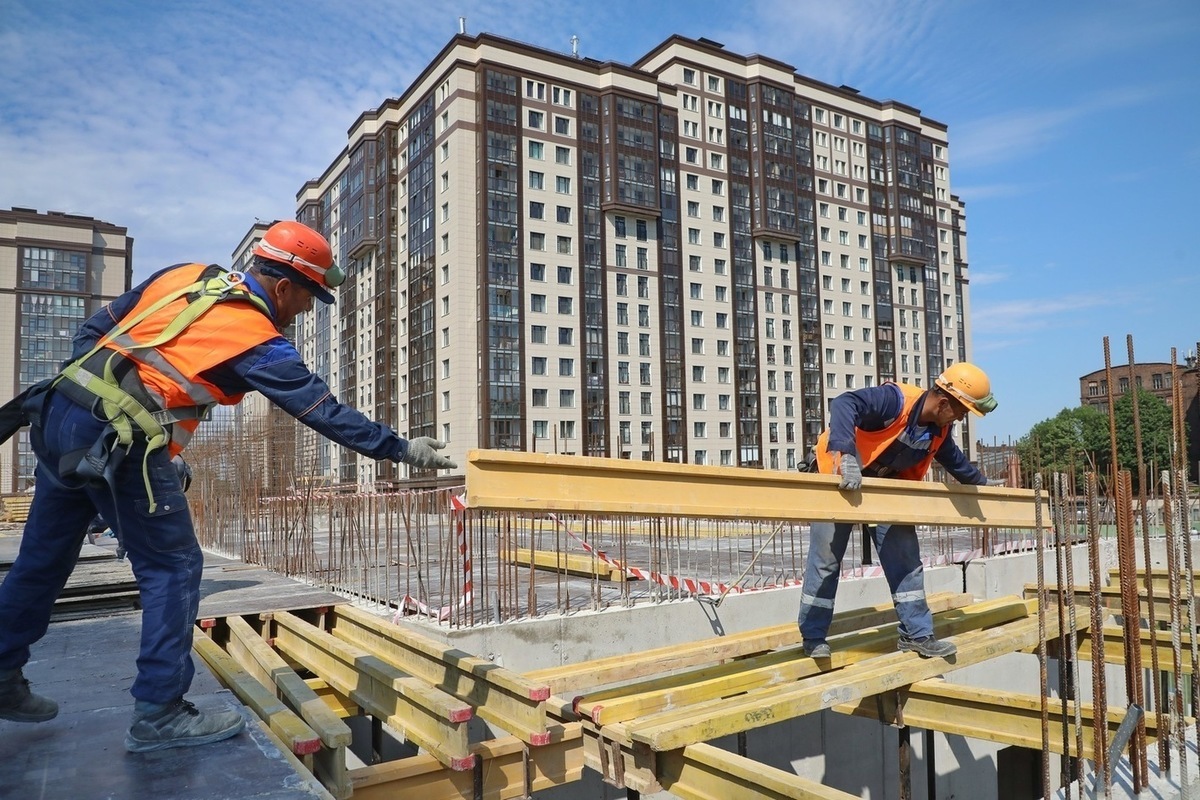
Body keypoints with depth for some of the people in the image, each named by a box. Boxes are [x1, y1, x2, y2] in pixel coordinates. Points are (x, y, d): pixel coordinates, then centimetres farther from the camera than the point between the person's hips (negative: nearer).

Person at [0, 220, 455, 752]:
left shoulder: (184, 276, 12)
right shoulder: (259, 343, -8)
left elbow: (95, 328, 16)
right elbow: (325, 412, -5)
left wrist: (84, 389, 21)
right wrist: (402, 449, 1)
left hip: (58, 415, 9)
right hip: (118, 443, -8)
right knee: (174, 568, 2)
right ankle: (158, 712, 6)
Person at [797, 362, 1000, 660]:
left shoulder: (940, 429, -4)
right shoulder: (896, 399, -30)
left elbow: (953, 457, 20)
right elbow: (844, 404, -45)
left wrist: (979, 482, 33)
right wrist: (846, 455, -56)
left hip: (888, 485, 7)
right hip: (841, 478, -7)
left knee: (905, 558, 5)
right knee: (826, 559, -4)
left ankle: (916, 633, 18)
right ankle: (813, 638, 7)